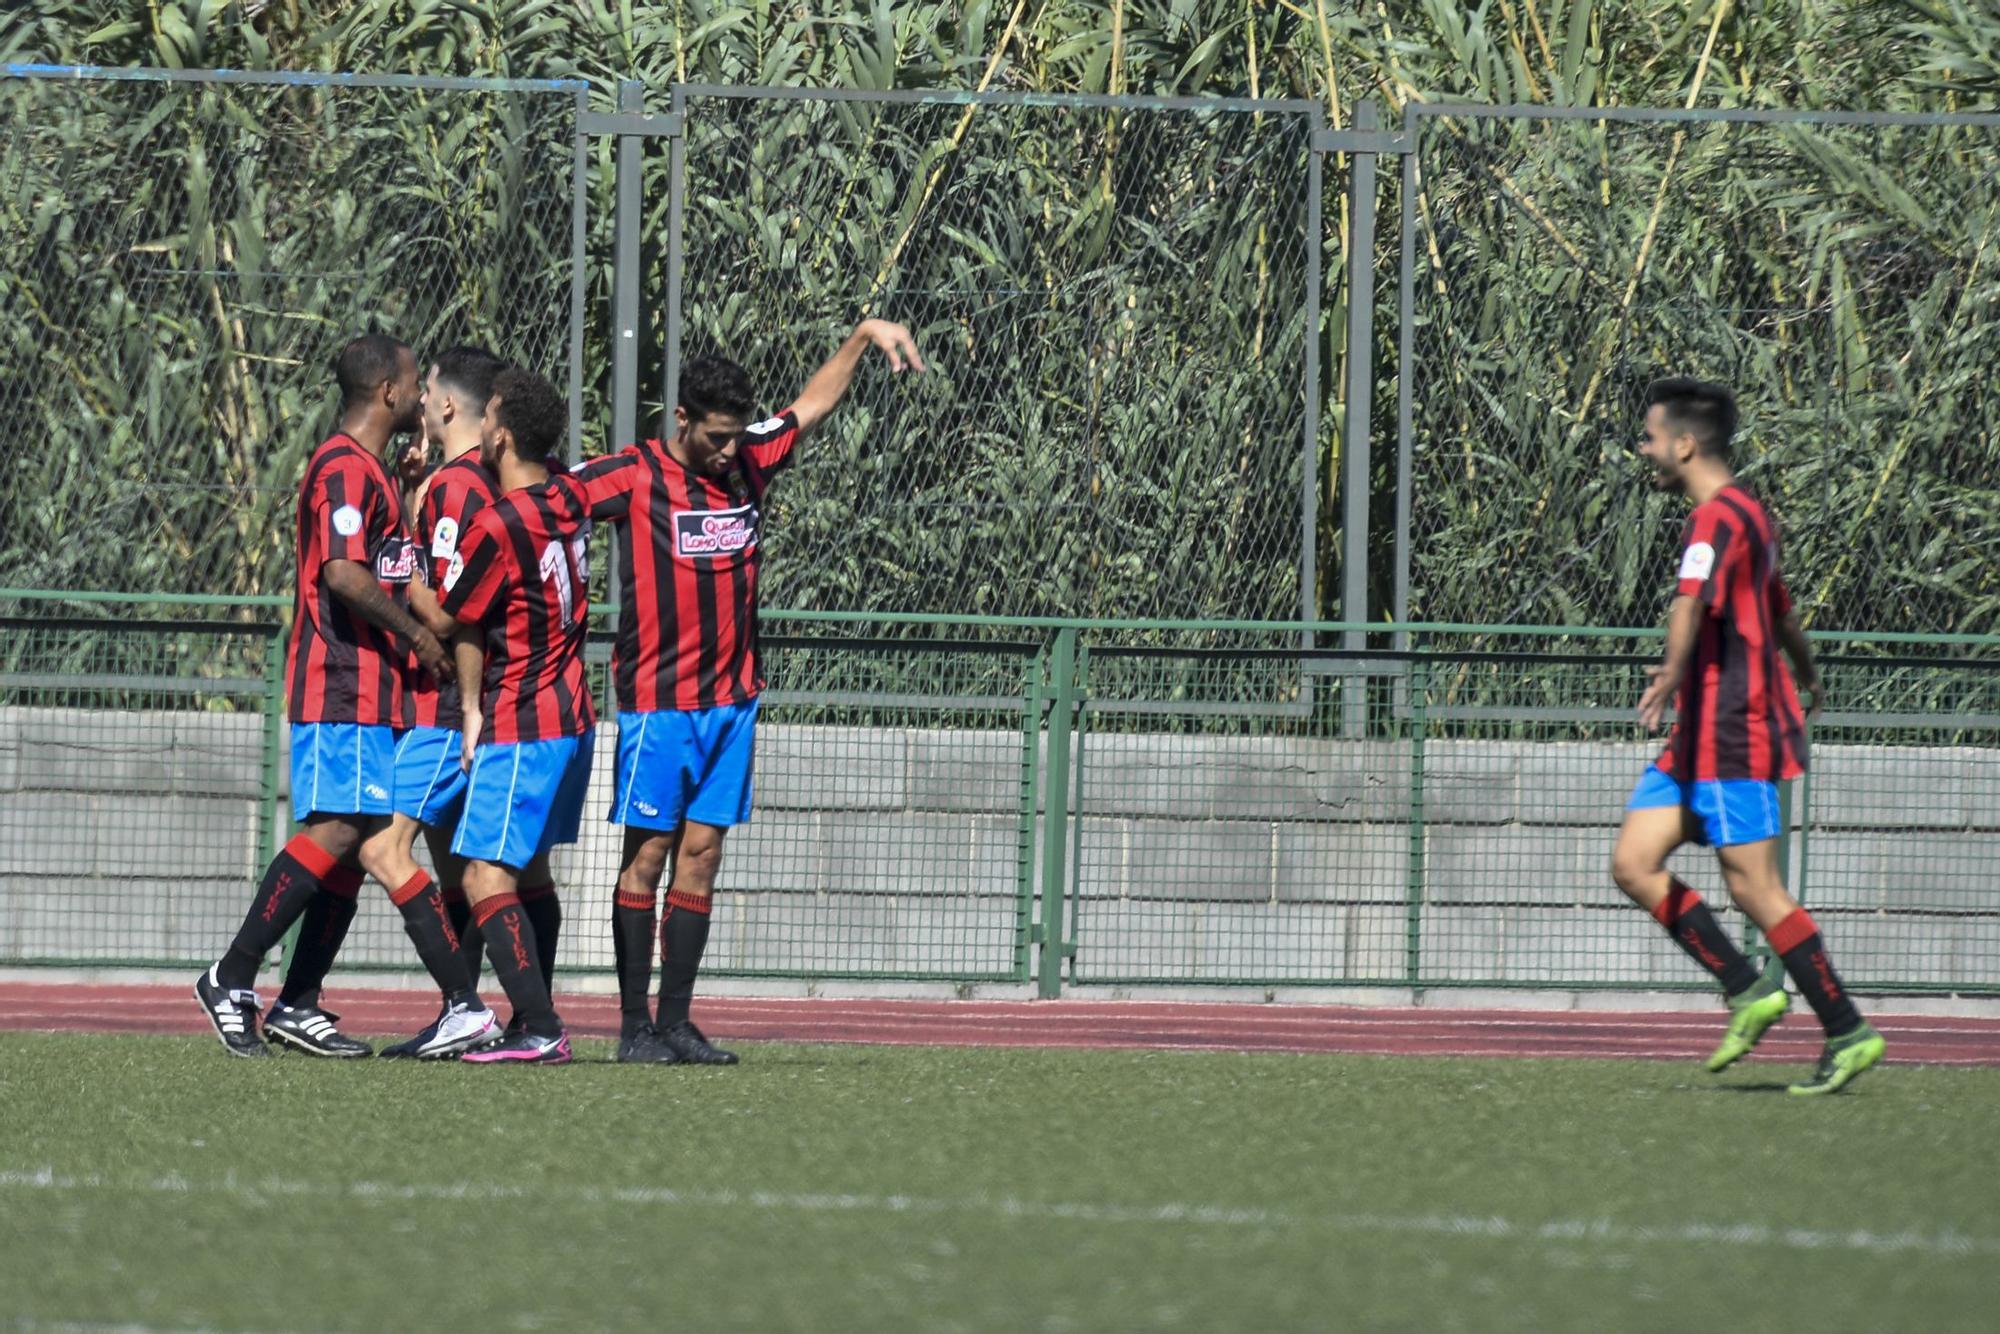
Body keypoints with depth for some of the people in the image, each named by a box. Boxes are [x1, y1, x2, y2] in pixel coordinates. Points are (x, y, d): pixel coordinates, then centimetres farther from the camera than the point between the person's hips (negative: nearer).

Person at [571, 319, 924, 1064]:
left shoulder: (748, 464, 8)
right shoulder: (634, 476, -7)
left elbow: (812, 404, 23)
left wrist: (865, 336, 18)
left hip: (731, 698, 5)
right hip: (657, 700, -5)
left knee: (701, 855, 4)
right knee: (649, 855, -4)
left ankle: (677, 1023, 6)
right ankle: (634, 1025, -1)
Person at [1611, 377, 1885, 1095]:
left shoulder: (1718, 518, -14)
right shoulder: (1745, 514, 19)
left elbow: (1692, 603, -34)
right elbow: (1782, 611, 35)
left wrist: (1671, 675, -50)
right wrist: (1807, 670, 53)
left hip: (1733, 734, -10)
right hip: (1700, 736, 10)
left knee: (1754, 887, -8)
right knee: (1633, 863, 3)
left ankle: (1849, 1032, -3)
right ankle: (1748, 991, 4)